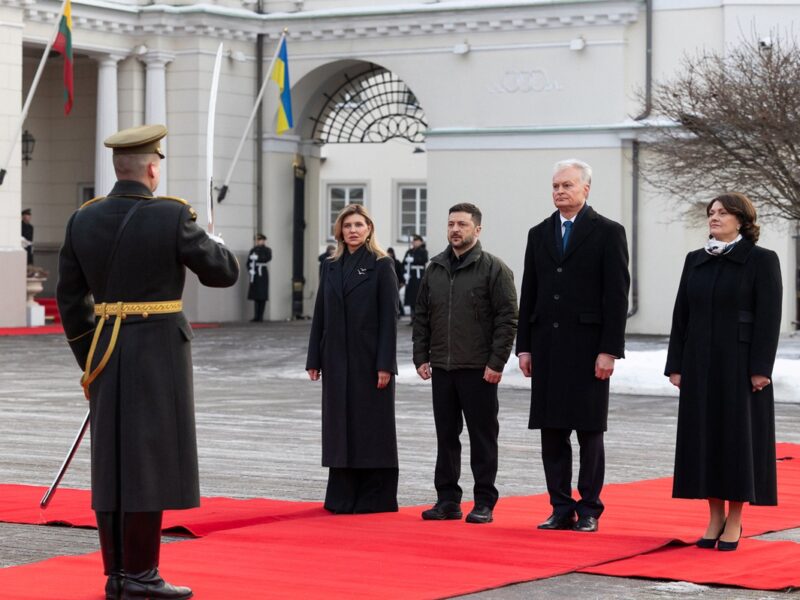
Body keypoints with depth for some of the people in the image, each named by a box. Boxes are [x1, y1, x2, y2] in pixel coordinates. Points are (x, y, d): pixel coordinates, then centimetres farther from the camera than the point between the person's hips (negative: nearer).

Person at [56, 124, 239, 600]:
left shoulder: (83, 221, 4)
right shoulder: (172, 217, -12)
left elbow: (71, 300, 9)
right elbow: (225, 272, -3)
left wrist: (90, 361, 17)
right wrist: (212, 243, 19)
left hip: (106, 350, 6)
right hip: (160, 351, -6)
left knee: (113, 461, 9)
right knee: (150, 460, -3)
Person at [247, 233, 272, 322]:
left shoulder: (266, 250, 2)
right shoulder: (253, 250, 15)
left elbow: (268, 258, -15)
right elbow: (248, 262, 11)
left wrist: (257, 258, -15)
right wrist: (250, 270, -5)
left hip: (262, 275, -5)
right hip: (254, 275, 5)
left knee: (262, 296, -5)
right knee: (255, 296, 6)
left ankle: (260, 316, -3)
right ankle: (256, 316, 11)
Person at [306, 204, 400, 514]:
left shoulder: (381, 266, -3)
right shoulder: (331, 267, 11)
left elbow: (389, 317, -7)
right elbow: (320, 315, 11)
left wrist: (385, 364, -14)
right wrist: (314, 360, 5)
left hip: (369, 359, -5)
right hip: (337, 359, 5)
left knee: (372, 427, 0)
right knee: (340, 427, 6)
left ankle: (375, 497, 6)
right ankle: (343, 496, 12)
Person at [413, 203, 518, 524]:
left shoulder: (494, 269, -5)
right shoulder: (434, 269, 12)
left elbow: (507, 319, -9)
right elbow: (422, 317, 15)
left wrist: (496, 363, -14)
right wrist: (421, 357, 7)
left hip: (479, 369, -5)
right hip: (441, 367, 5)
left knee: (482, 436, 0)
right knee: (446, 437, 9)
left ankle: (484, 503, 6)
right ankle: (448, 499, 16)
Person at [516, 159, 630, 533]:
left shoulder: (608, 233, -2)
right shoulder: (539, 234, 13)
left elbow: (617, 296, -7)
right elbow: (529, 295, 13)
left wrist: (609, 350, -13)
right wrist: (524, 347, 7)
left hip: (587, 345, -5)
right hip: (547, 345, 5)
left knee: (589, 431, 1)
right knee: (552, 432, 5)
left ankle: (589, 510, 7)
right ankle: (561, 509, 12)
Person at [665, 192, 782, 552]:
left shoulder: (762, 261, -5)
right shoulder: (695, 261, 9)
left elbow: (769, 317, -9)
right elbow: (681, 316, 9)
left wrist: (760, 369, -15)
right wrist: (675, 366, 4)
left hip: (740, 363, -5)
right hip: (700, 366, 5)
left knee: (739, 437, -1)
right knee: (705, 437, 4)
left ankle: (735, 520, 7)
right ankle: (715, 518, 13)